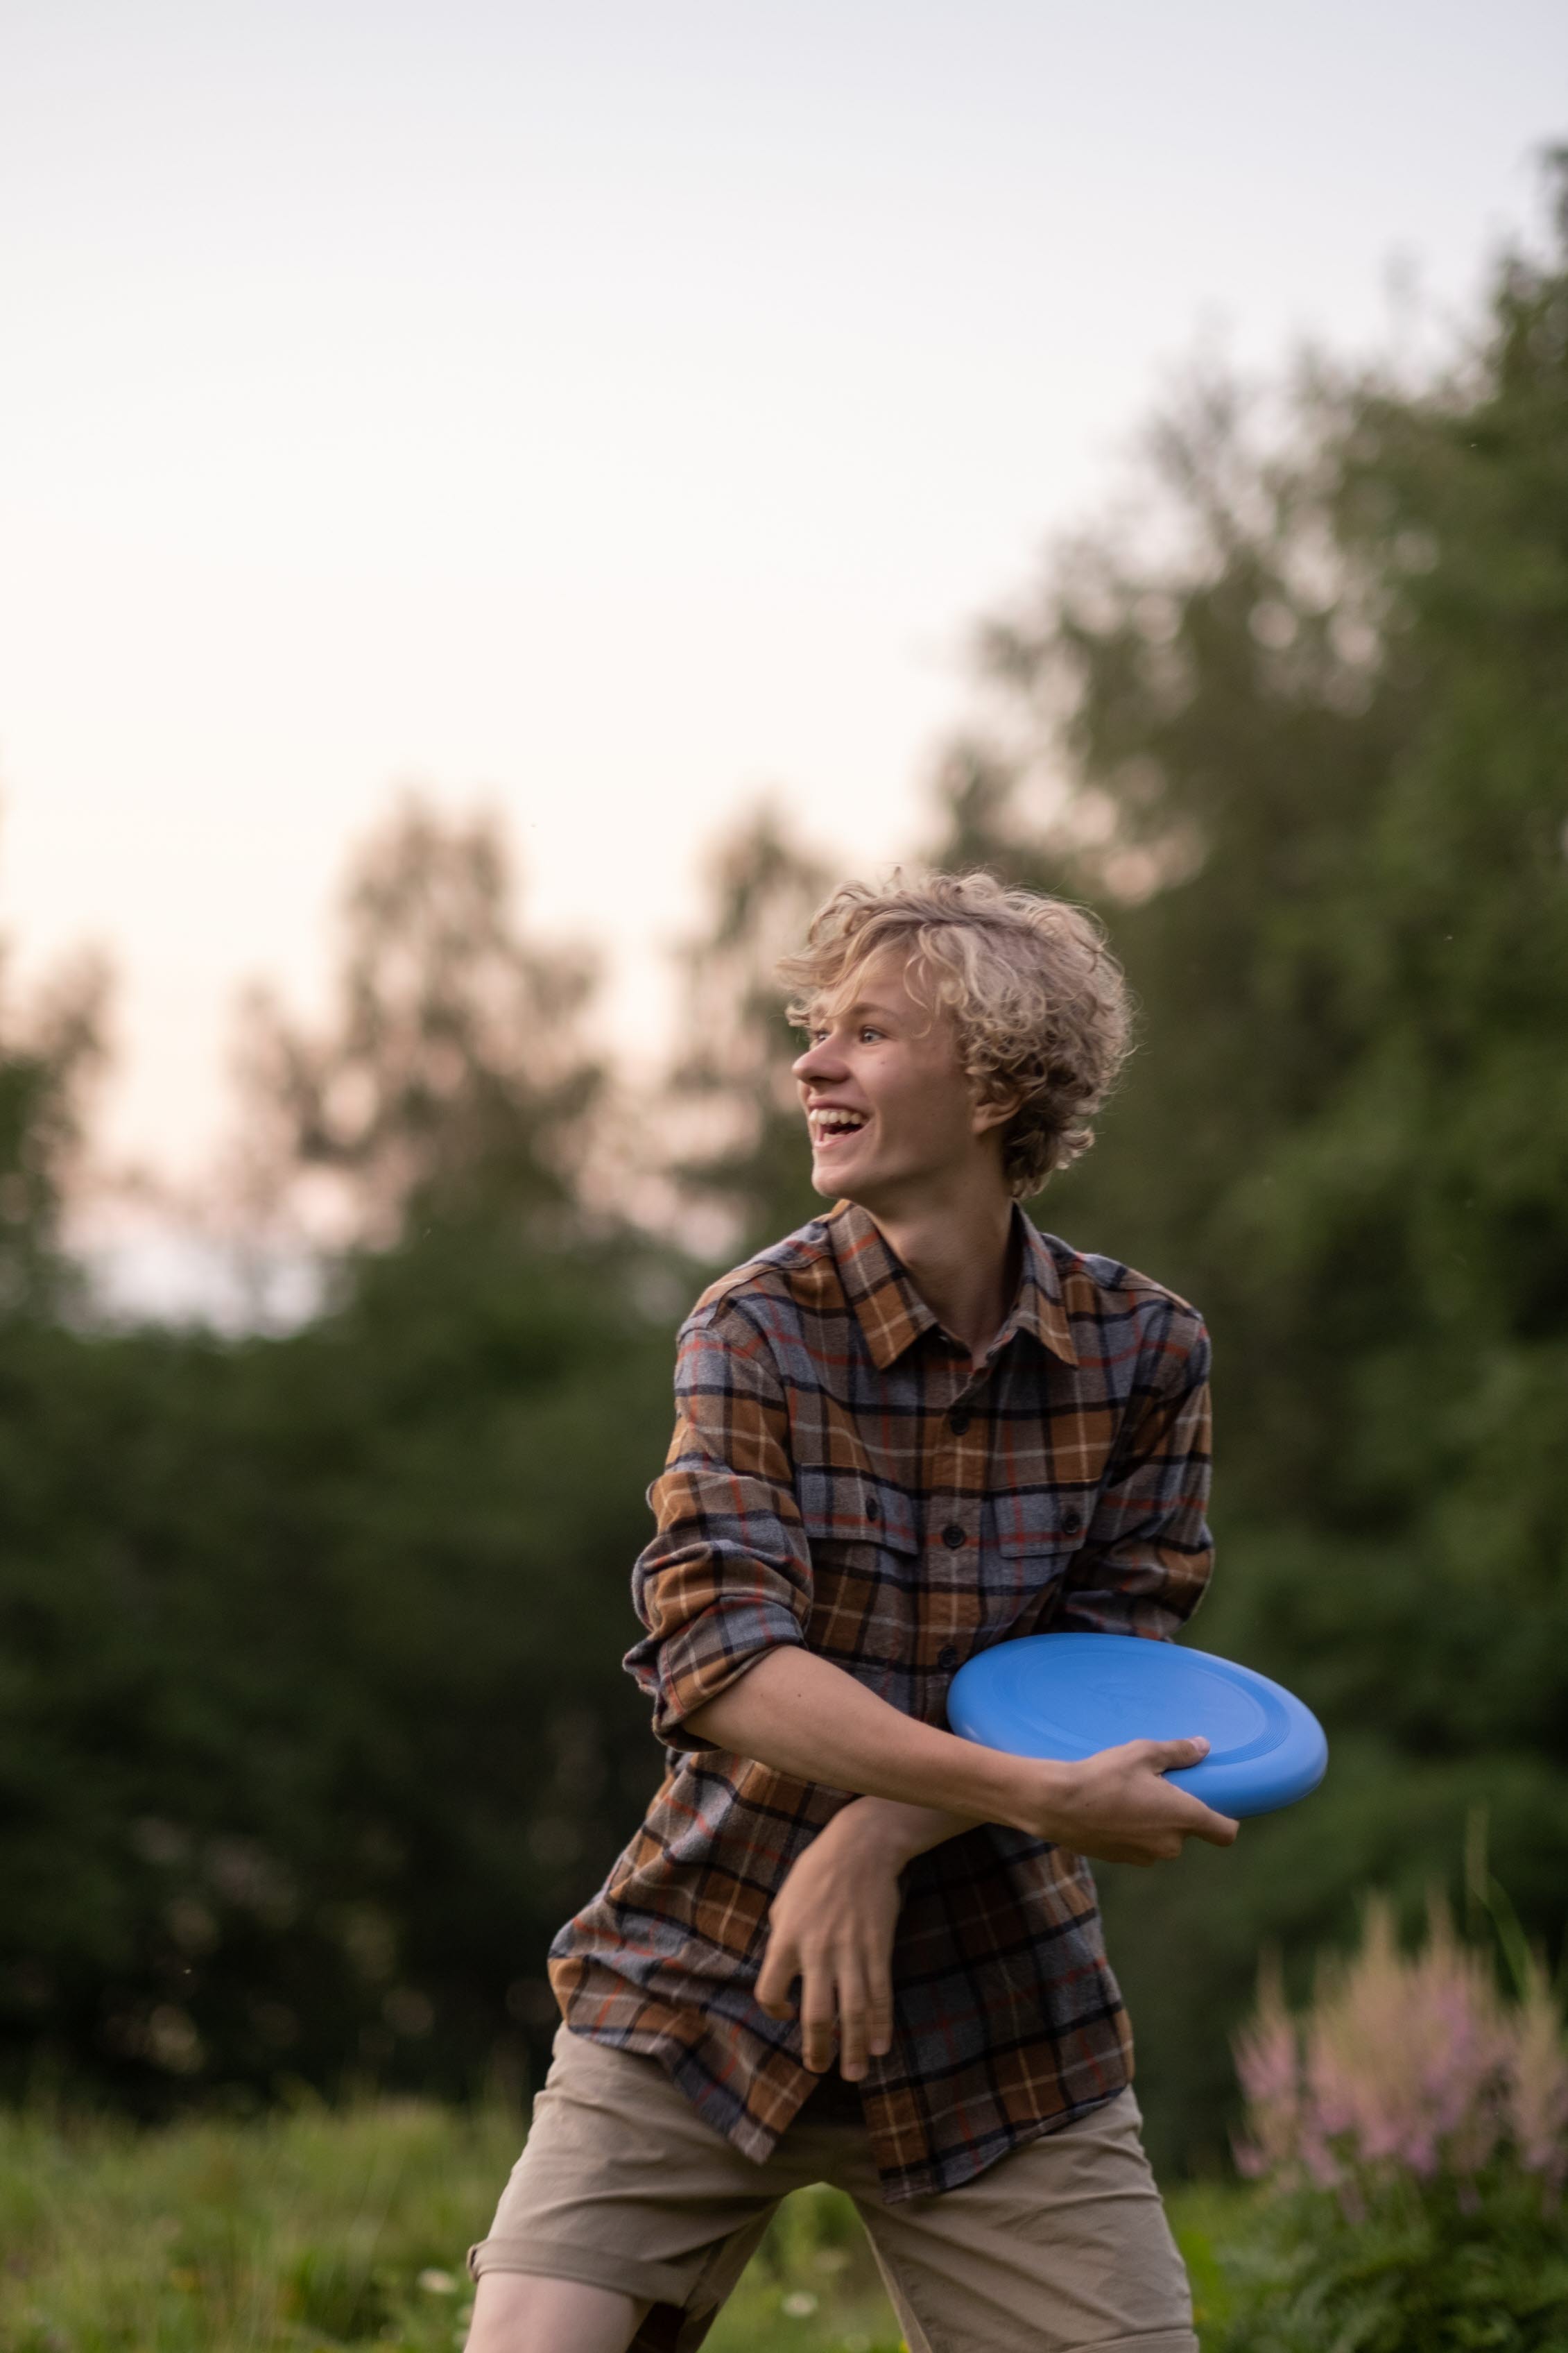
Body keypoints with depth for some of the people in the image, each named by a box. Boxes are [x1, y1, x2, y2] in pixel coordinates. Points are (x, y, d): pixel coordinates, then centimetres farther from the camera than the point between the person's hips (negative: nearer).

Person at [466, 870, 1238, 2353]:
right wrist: (1038, 1798, -30)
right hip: (702, 1995, -2)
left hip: (997, 2017, 2)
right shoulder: (758, 1331, -9)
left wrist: (883, 1838, -22)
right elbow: (720, 1661, -21)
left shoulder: (1142, 1353, -1)